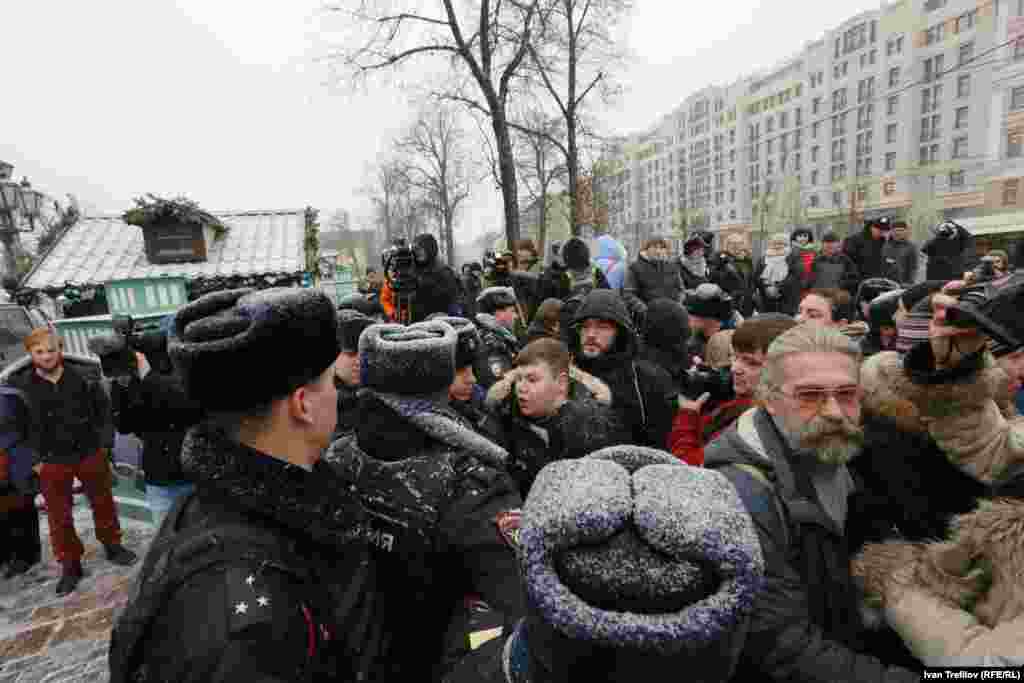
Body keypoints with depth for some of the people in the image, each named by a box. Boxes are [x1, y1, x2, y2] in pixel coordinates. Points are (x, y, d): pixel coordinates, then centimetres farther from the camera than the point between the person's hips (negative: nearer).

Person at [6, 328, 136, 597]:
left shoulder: (83, 378, -7)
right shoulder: (19, 386, -7)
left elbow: (104, 410, 0)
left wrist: (105, 444, -5)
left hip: (91, 454, 1)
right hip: (51, 462, 0)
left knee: (103, 502, 16)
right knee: (59, 516, 10)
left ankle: (112, 546, 36)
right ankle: (70, 564, 25)